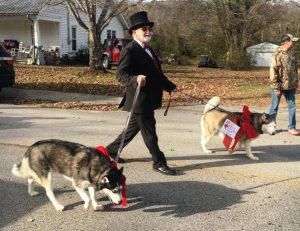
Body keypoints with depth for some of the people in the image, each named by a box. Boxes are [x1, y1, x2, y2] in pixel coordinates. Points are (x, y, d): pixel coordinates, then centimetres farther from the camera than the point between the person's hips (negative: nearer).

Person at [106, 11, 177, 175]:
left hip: (149, 100, 10)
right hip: (139, 100, -10)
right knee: (149, 134, 1)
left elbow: (157, 74, 22)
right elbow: (121, 74, -23)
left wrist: (171, 87, 18)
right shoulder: (129, 51, -15)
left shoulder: (148, 50, 16)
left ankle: (111, 150, 35)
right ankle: (159, 163, 12)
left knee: (133, 128, 20)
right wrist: (136, 79, -40)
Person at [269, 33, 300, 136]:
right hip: (279, 86, -6)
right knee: (274, 107, 7)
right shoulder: (277, 54, -17)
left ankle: (291, 127, 17)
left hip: (290, 85, 6)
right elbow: (273, 71, -18)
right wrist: (276, 88, -19)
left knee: (292, 106, 8)